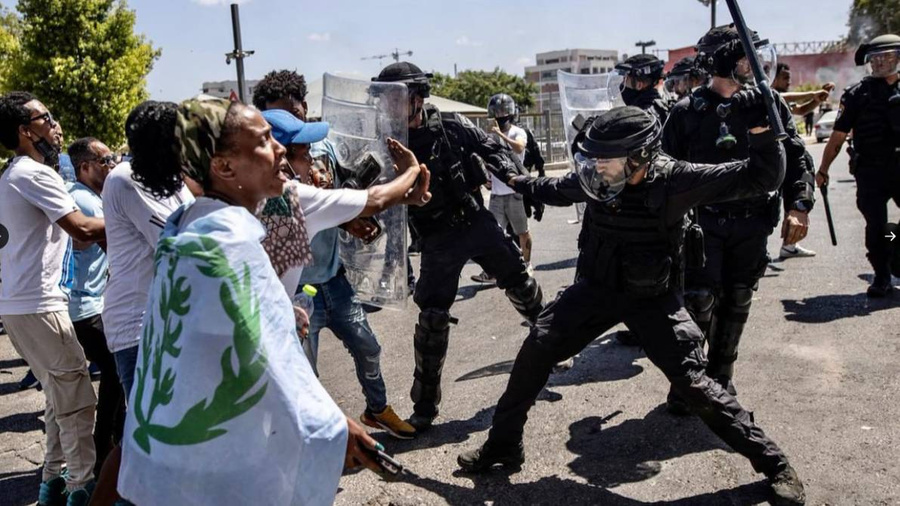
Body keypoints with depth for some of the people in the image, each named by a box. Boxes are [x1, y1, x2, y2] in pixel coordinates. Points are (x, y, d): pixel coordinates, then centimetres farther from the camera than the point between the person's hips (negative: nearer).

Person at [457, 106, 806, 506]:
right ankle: (502, 445, 17)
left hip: (653, 299, -4)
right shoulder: (593, 180, -10)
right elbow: (557, 190, 16)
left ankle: (773, 463, 15)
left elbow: (762, 177, -22)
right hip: (597, 287, 4)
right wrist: (516, 183, 19)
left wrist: (760, 125, -36)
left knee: (694, 383, -6)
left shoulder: (674, 180, -23)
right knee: (535, 352, -2)